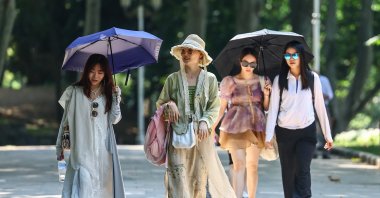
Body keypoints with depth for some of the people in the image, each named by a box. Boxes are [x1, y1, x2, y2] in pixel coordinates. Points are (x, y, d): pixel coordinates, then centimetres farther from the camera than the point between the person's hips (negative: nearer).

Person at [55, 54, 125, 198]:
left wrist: (116, 98, -9)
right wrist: (60, 146, 4)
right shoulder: (75, 92, 1)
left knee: (103, 185, 0)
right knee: (84, 185, -13)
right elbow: (66, 120, 5)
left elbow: (114, 120, 0)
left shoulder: (109, 93, 8)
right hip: (82, 149, -2)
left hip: (103, 149, 2)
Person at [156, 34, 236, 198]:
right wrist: (169, 104, -8)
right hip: (178, 134, 1)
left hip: (201, 134, -1)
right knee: (178, 177, -6)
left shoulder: (210, 79, 4)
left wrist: (205, 122, -15)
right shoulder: (173, 79, 7)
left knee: (201, 176, 0)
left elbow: (214, 107, 2)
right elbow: (160, 103, 14)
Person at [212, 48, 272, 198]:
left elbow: (266, 107, 10)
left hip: (255, 127, 1)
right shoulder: (230, 81, 6)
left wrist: (266, 95, -9)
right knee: (238, 166, -5)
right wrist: (213, 126, -7)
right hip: (235, 126, -1)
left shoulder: (262, 81, 9)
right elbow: (222, 106, 3)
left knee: (252, 165, -2)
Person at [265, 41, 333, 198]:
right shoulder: (279, 80, 2)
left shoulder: (312, 78, 1)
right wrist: (268, 136, -9)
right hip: (285, 132, 1)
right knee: (288, 173, 6)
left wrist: (328, 135, 4)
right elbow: (273, 108, -1)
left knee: (302, 171, -14)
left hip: (307, 132, -1)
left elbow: (320, 107, 4)